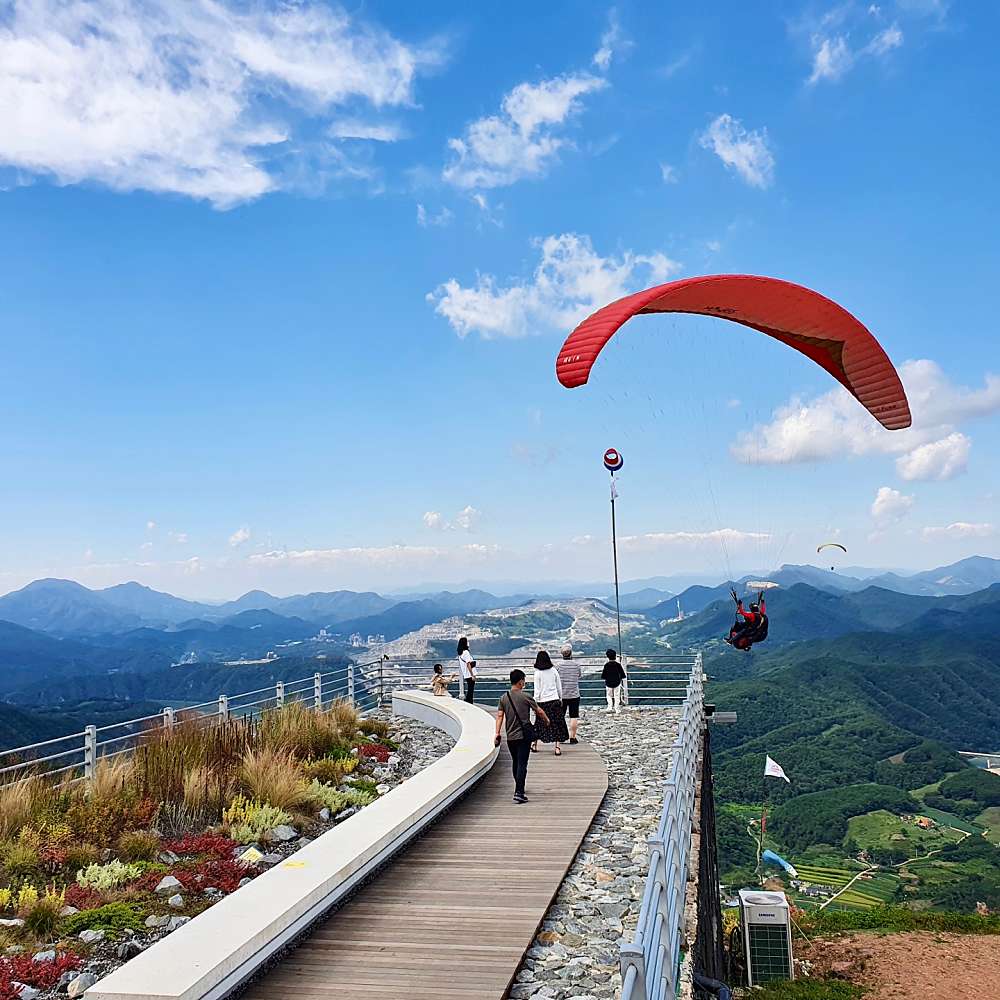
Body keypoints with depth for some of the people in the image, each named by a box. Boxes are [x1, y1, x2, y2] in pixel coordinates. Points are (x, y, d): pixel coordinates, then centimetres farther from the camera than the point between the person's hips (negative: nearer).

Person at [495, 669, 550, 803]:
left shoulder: (503, 698, 2)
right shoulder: (525, 696, -9)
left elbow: (500, 715, -3)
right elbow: (539, 711, -2)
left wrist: (497, 733, -3)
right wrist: (547, 720, 17)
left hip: (510, 736, 5)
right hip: (524, 735, -5)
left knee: (515, 762, 20)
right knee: (522, 764, -5)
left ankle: (519, 788, 37)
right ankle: (519, 793, -13)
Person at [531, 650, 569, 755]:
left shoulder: (538, 673, -7)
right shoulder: (554, 670, 0)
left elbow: (537, 690, -7)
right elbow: (559, 686, 8)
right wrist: (560, 698, 19)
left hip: (543, 701, -1)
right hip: (554, 700, 1)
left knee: (539, 723, 13)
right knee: (557, 724, 3)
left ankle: (535, 745, 26)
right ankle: (557, 748, -3)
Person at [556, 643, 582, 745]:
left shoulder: (558, 665, -8)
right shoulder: (576, 664, -6)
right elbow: (579, 676, 9)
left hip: (561, 694, 0)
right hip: (574, 694, 0)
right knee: (574, 716, 5)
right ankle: (572, 737, 4)